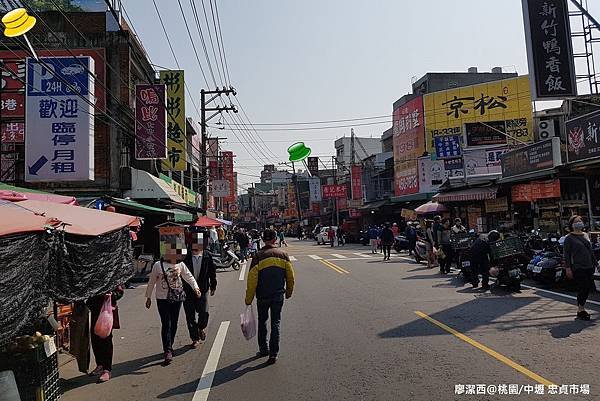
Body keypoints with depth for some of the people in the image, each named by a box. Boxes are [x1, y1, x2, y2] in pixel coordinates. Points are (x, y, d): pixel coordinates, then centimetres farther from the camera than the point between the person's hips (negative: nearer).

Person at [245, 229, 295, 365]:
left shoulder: (258, 256, -10)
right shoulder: (283, 255, -2)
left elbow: (252, 279, -9)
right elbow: (290, 276, 4)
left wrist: (249, 299, 0)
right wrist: (289, 292, 18)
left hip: (262, 296, -1)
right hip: (278, 295, 1)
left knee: (262, 322, 18)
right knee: (275, 323, 9)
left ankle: (263, 349, 27)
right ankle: (273, 353, 9)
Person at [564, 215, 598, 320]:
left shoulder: (585, 236, 15)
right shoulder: (569, 238, -5)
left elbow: (591, 251, 22)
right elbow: (567, 254, -8)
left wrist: (595, 263, 19)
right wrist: (568, 268, -14)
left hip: (589, 267, 7)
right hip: (578, 268, -7)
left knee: (588, 287, 7)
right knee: (583, 288, -9)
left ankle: (580, 308, 21)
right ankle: (580, 310, 4)